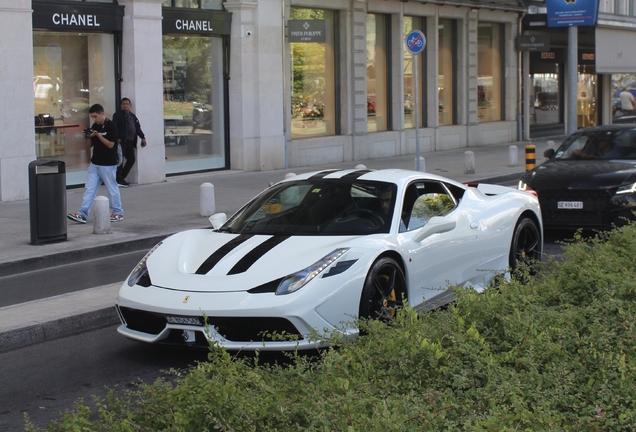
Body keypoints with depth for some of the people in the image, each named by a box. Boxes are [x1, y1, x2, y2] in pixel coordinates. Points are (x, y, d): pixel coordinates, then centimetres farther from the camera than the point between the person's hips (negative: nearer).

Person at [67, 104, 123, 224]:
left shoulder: (111, 126, -11)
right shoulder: (95, 126, 10)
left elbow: (110, 144, -17)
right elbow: (91, 144, 16)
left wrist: (98, 135, -19)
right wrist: (89, 137, -4)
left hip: (108, 164, -7)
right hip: (94, 163, 7)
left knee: (112, 189, 4)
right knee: (89, 189, 3)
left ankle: (118, 213, 17)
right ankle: (82, 214, 0)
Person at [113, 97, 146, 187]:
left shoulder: (132, 116, 20)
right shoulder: (117, 115, 1)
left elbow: (138, 127, 19)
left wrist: (142, 137, 7)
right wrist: (117, 138, -20)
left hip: (130, 142, 7)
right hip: (121, 141, -7)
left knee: (131, 159, 5)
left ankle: (121, 178, 13)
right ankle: (119, 180, -3)